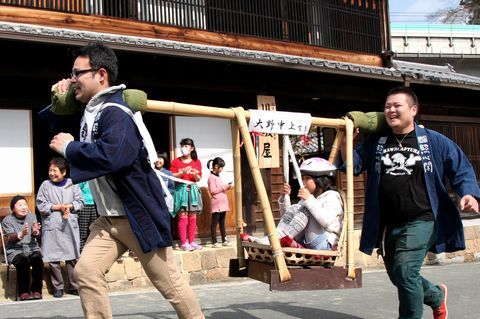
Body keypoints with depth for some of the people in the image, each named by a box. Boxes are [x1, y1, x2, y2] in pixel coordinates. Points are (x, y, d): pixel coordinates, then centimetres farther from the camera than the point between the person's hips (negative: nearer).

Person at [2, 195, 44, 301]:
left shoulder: (32, 216, 7)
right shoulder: (7, 220, -1)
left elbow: (37, 236, -3)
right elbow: (10, 239, -14)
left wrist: (35, 232, -29)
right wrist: (21, 234, -35)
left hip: (32, 248, 2)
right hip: (15, 250, -2)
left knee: (37, 259, -29)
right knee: (23, 261, -33)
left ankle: (36, 290, -18)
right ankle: (24, 292, -21)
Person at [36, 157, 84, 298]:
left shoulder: (72, 184, 4)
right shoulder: (45, 185, 0)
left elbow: (80, 202, 5)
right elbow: (41, 205, -5)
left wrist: (69, 206, -13)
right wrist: (58, 207, -11)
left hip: (70, 227, 1)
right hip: (51, 227, -1)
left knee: (72, 257, 4)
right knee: (53, 259, 1)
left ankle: (75, 286, 12)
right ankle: (58, 287, 12)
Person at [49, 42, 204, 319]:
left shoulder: (116, 112, -20)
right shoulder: (92, 109, 11)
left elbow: (111, 155, -37)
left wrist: (68, 147, -21)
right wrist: (63, 96, 6)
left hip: (139, 216, -9)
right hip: (109, 218, 9)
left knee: (169, 282, 2)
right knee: (86, 271, -6)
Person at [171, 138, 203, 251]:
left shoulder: (197, 162, 9)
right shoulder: (176, 161, 2)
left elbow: (199, 178, 7)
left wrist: (195, 175, -15)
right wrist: (183, 172, -20)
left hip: (192, 190, 3)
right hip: (181, 189, -3)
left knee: (192, 217, 4)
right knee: (183, 217, -6)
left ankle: (192, 241, 10)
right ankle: (184, 243, -5)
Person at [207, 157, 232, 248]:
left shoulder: (218, 176, 18)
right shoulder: (211, 177, -10)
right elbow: (212, 190, -18)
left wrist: (226, 187, 7)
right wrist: (224, 187, -16)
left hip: (223, 203, 9)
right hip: (216, 203, -9)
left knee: (222, 222, 12)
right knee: (214, 223, -5)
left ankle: (224, 240, 16)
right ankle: (214, 242, -4)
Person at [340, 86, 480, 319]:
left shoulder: (434, 141, 0)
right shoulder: (375, 142, 9)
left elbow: (461, 169, 3)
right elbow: (353, 164, 11)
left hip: (422, 220, -5)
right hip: (388, 225, 5)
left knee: (405, 269, -23)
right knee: (398, 276, 18)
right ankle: (436, 296, 48)